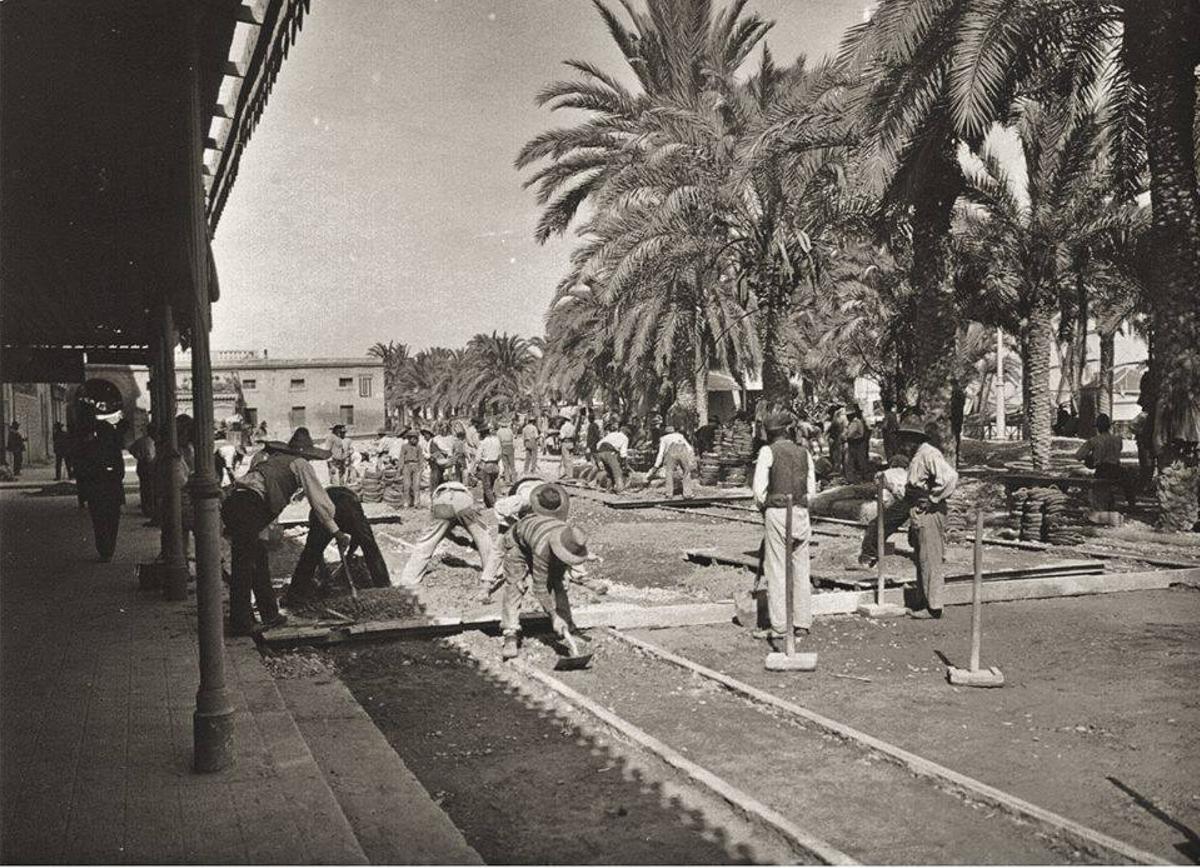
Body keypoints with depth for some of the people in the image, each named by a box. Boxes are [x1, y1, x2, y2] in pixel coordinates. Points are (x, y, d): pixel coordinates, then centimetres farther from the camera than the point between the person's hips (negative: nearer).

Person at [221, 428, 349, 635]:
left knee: (259, 557, 16)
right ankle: (240, 624, -1)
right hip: (249, 508, -8)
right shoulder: (300, 464, 10)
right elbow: (319, 500, 11)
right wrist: (337, 532, 16)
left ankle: (270, 614, 22)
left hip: (232, 503, 8)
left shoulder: (272, 458, 31)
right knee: (244, 564, -4)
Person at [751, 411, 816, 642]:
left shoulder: (768, 451, -4)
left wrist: (763, 507, 9)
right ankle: (802, 622, 16)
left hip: (777, 513, -5)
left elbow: (759, 489, -8)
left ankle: (778, 626, 1)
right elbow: (812, 488, 11)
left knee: (777, 571, -1)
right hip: (801, 512, 5)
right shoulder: (803, 452, 10)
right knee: (801, 569, 11)